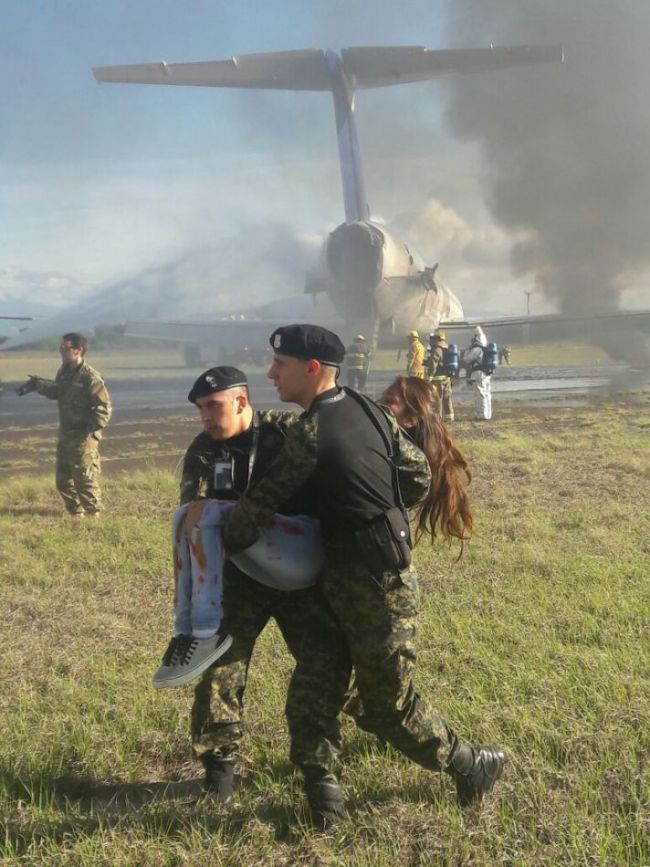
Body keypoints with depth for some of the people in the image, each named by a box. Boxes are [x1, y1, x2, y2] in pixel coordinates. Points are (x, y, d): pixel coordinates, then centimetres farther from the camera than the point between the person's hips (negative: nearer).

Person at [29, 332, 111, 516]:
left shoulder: (90, 377, -17)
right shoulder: (63, 372, 6)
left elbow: (104, 407, -16)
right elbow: (55, 391, 24)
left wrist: (91, 429, -21)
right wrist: (39, 384, 7)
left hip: (83, 438, -8)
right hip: (65, 434, 8)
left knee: (85, 479, -2)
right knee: (63, 480, 15)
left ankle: (93, 514, 11)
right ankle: (75, 513, 28)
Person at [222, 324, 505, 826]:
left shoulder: (312, 432, -19)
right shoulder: (367, 411, 6)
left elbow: (262, 503, -13)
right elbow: (420, 474, 13)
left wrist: (222, 544, 5)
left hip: (378, 586, -9)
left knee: (389, 705, 7)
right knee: (310, 693, 5)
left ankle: (474, 766, 26)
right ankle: (323, 797, 8)